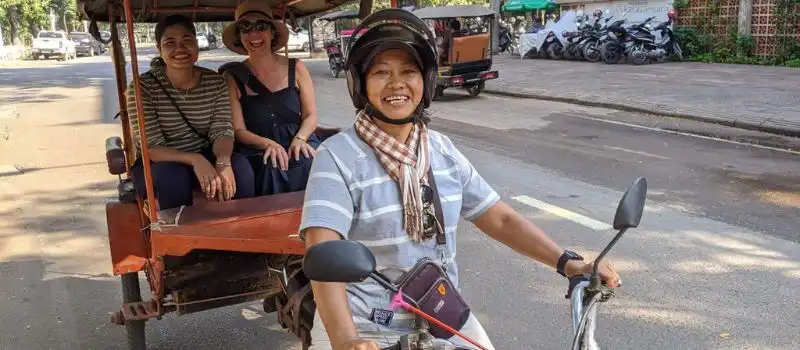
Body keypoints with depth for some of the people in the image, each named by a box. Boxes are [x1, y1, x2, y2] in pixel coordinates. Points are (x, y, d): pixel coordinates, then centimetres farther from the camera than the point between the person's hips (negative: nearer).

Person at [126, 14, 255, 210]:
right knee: (173, 176, -35)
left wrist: (223, 162, -32)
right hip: (157, 164, -2)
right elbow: (152, 147, -19)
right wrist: (195, 160, -36)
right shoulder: (142, 87, -14)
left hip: (204, 158, 3)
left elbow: (221, 130, -9)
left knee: (240, 166, -25)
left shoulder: (215, 82, -3)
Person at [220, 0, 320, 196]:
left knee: (316, 164, -31)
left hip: (299, 143, 2)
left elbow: (310, 115, 7)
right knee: (271, 168, -34)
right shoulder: (233, 77, 3)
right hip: (257, 151, -1)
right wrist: (267, 144, -21)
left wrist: (299, 139, -15)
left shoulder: (296, 68, 7)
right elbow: (238, 130, -1)